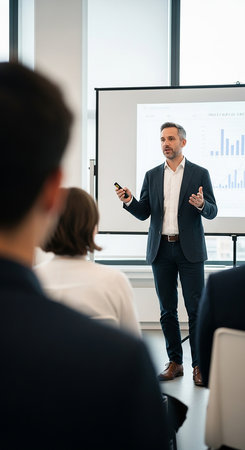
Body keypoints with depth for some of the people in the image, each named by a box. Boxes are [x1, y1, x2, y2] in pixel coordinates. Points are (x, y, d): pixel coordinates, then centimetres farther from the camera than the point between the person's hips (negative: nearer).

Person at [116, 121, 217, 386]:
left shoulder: (199, 174, 3)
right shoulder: (152, 176, 11)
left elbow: (212, 212, 2)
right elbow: (143, 214, 9)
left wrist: (201, 204, -20)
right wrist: (129, 201, -11)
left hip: (189, 249, -3)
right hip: (161, 250, 3)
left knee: (196, 309, -2)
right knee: (167, 310, 7)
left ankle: (199, 364, 6)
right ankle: (175, 362, 17)